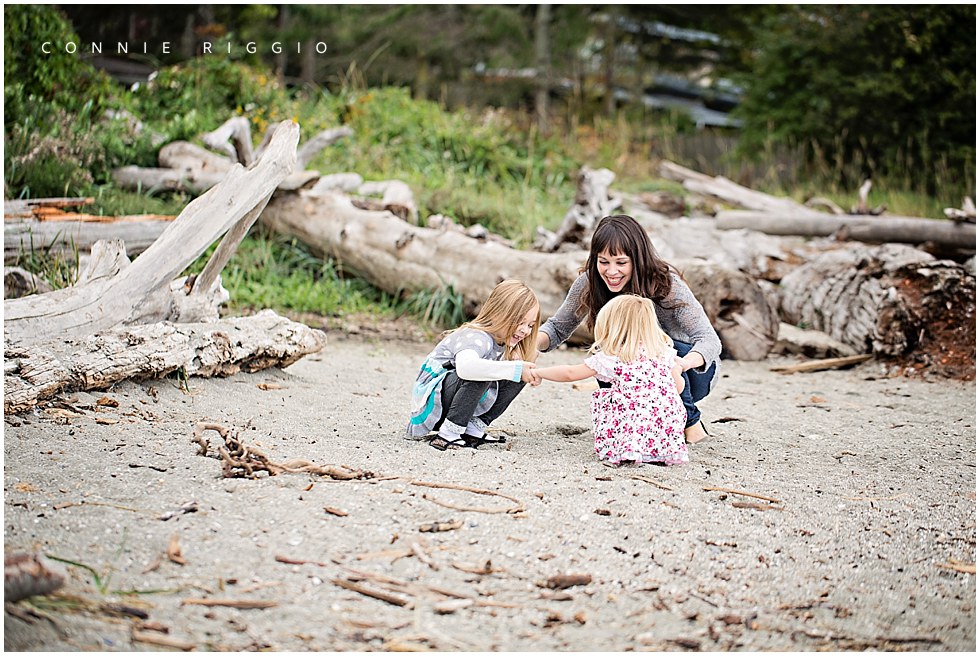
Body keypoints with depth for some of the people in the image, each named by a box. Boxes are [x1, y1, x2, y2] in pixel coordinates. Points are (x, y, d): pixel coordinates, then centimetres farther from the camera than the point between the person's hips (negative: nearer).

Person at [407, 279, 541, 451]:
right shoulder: (478, 337, -27)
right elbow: (465, 366, -48)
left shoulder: (503, 340, 3)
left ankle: (473, 429, 0)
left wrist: (529, 373, -20)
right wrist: (516, 368, -46)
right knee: (479, 372, -35)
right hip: (429, 400, -9)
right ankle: (448, 434, -25)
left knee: (517, 376, 0)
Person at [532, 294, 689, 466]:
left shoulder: (610, 358, 5)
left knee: (601, 397, 17)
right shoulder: (664, 351, 14)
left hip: (633, 431, -3)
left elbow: (570, 373, 12)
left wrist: (537, 372, 27)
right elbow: (679, 386, 19)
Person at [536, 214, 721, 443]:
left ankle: (690, 423, -12)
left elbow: (710, 340, -35)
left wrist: (681, 364, -58)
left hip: (696, 369, -3)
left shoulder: (666, 284, -28)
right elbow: (558, 327, -5)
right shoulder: (589, 282, -16)